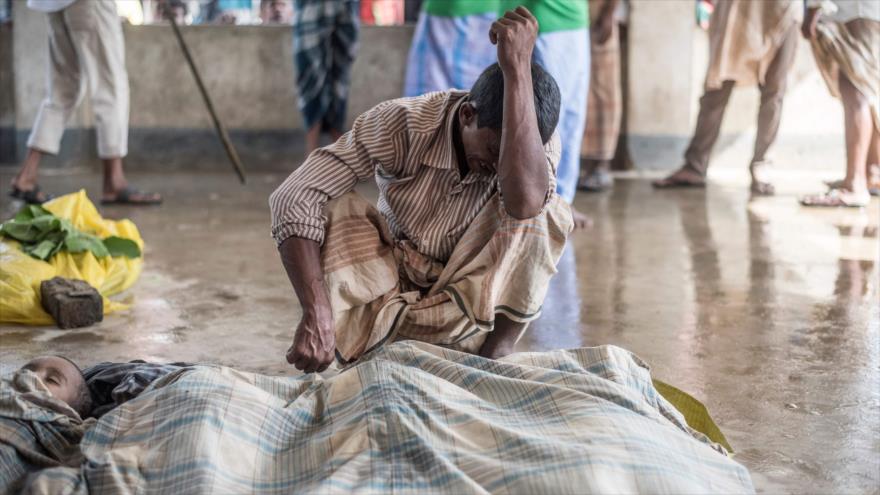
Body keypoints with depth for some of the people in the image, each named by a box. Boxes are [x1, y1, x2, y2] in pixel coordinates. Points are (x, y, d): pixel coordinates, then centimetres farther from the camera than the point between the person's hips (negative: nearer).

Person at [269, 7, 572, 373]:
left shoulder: (540, 141, -19)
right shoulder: (403, 124, -23)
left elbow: (525, 201, -45)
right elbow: (293, 198, -30)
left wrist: (517, 65, -47)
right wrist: (317, 315, -43)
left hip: (465, 313, 0)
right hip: (388, 298, 0)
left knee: (548, 214, -26)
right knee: (335, 213, -28)